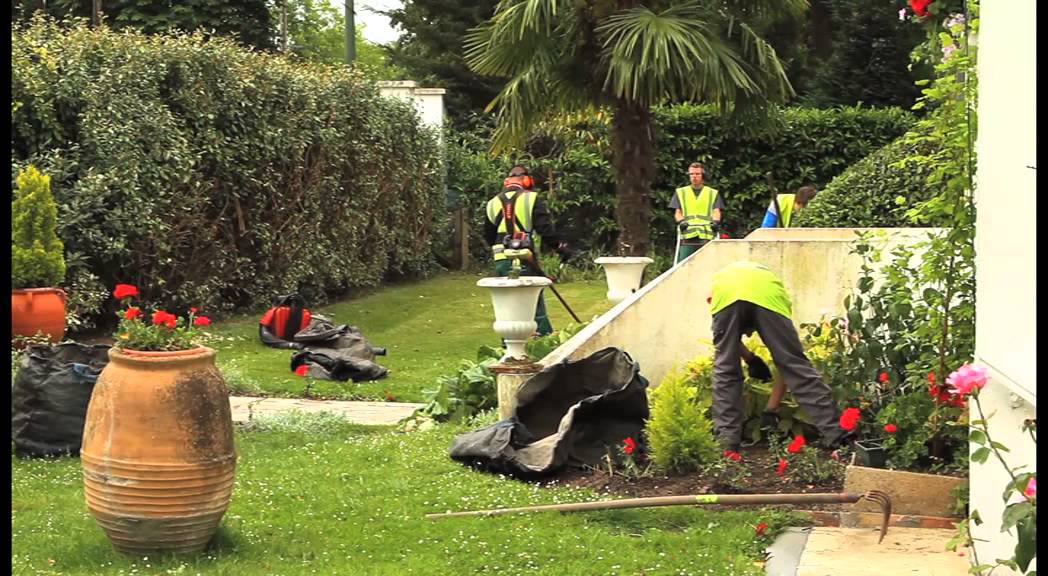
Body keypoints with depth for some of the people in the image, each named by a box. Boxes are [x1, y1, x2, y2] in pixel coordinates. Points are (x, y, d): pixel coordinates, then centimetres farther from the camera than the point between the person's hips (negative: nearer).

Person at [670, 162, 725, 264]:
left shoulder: (713, 193, 20)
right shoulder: (681, 192, 21)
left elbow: (716, 211, 8)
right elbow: (677, 211, 12)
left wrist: (716, 221, -14)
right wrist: (681, 221, -10)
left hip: (707, 236, 0)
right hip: (687, 235, 0)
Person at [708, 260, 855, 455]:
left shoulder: (719, 276, 47)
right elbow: (787, 361, 40)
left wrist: (750, 358, 38)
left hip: (725, 290, 0)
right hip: (767, 293, 1)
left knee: (725, 371, 14)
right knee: (795, 366, 7)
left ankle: (726, 443, 8)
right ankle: (839, 437, 5)